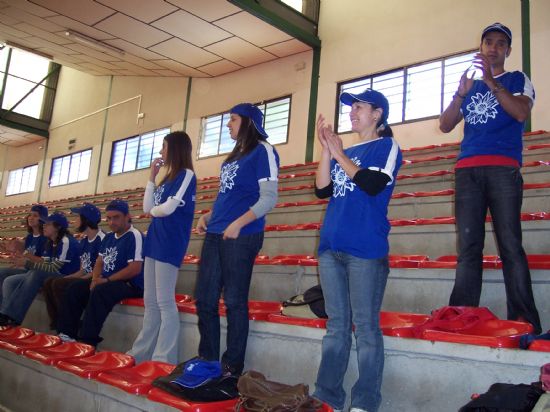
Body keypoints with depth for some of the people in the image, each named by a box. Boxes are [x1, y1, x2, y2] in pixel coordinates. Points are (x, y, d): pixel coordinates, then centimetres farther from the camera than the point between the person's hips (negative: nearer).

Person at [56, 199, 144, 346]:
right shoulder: (108, 237, 15)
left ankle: (87, 341, -32)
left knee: (99, 292, -33)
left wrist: (106, 280, -18)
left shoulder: (134, 236, -14)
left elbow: (135, 268, -23)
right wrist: (95, 280, -4)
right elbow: (99, 262, 18)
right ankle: (67, 333, 0)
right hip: (106, 282, 10)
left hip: (131, 284, -10)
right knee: (74, 288, 2)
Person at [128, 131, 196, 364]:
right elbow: (147, 208, 14)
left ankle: (164, 359, -4)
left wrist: (154, 210, 5)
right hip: (155, 241, 9)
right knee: (150, 301, 11)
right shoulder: (168, 178, 20)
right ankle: (141, 353, 19)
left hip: (169, 244, -9)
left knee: (164, 302, -8)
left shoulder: (186, 175, -6)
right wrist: (152, 176, 12)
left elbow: (169, 208, -16)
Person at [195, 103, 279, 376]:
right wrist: (207, 217, 12)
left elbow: (269, 198, -12)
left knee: (234, 302, -2)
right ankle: (207, 361, 23)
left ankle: (232, 367, 10)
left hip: (241, 237, -8)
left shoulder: (263, 151, -3)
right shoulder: (233, 156, 22)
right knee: (205, 300, 10)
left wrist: (238, 224, -19)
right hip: (215, 235, 9)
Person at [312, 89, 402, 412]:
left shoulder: (387, 147, 3)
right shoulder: (342, 152, 21)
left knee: (365, 325, -4)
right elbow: (322, 191, 10)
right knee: (337, 324, 10)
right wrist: (326, 149, 2)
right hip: (331, 246, 7)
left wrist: (339, 154, -7)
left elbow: (374, 184, -13)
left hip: (365, 247, -6)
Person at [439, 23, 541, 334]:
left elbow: (521, 113, -6)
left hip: (504, 169, -3)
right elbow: (446, 125, 14)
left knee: (510, 245, -9)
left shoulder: (518, 80, 15)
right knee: (468, 247, -3)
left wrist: (490, 81, -12)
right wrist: (462, 93, -1)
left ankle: (525, 323, -8)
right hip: (468, 171, 3)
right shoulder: (469, 84, 24)